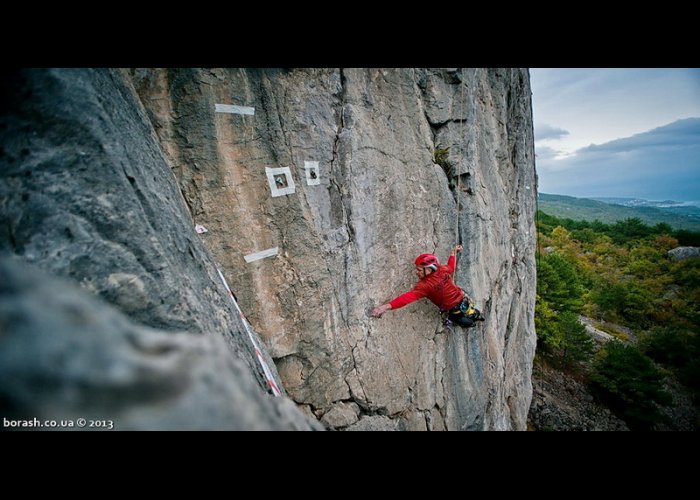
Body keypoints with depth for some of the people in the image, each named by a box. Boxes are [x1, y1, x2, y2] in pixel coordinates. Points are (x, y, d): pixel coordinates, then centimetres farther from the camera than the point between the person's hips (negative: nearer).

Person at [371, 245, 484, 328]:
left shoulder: (425, 285, -33)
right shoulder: (443, 270, -15)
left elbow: (408, 297, -46)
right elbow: (451, 267, 9)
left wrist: (387, 306, -56)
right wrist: (453, 253, 26)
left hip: (455, 312, -6)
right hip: (464, 299, 6)